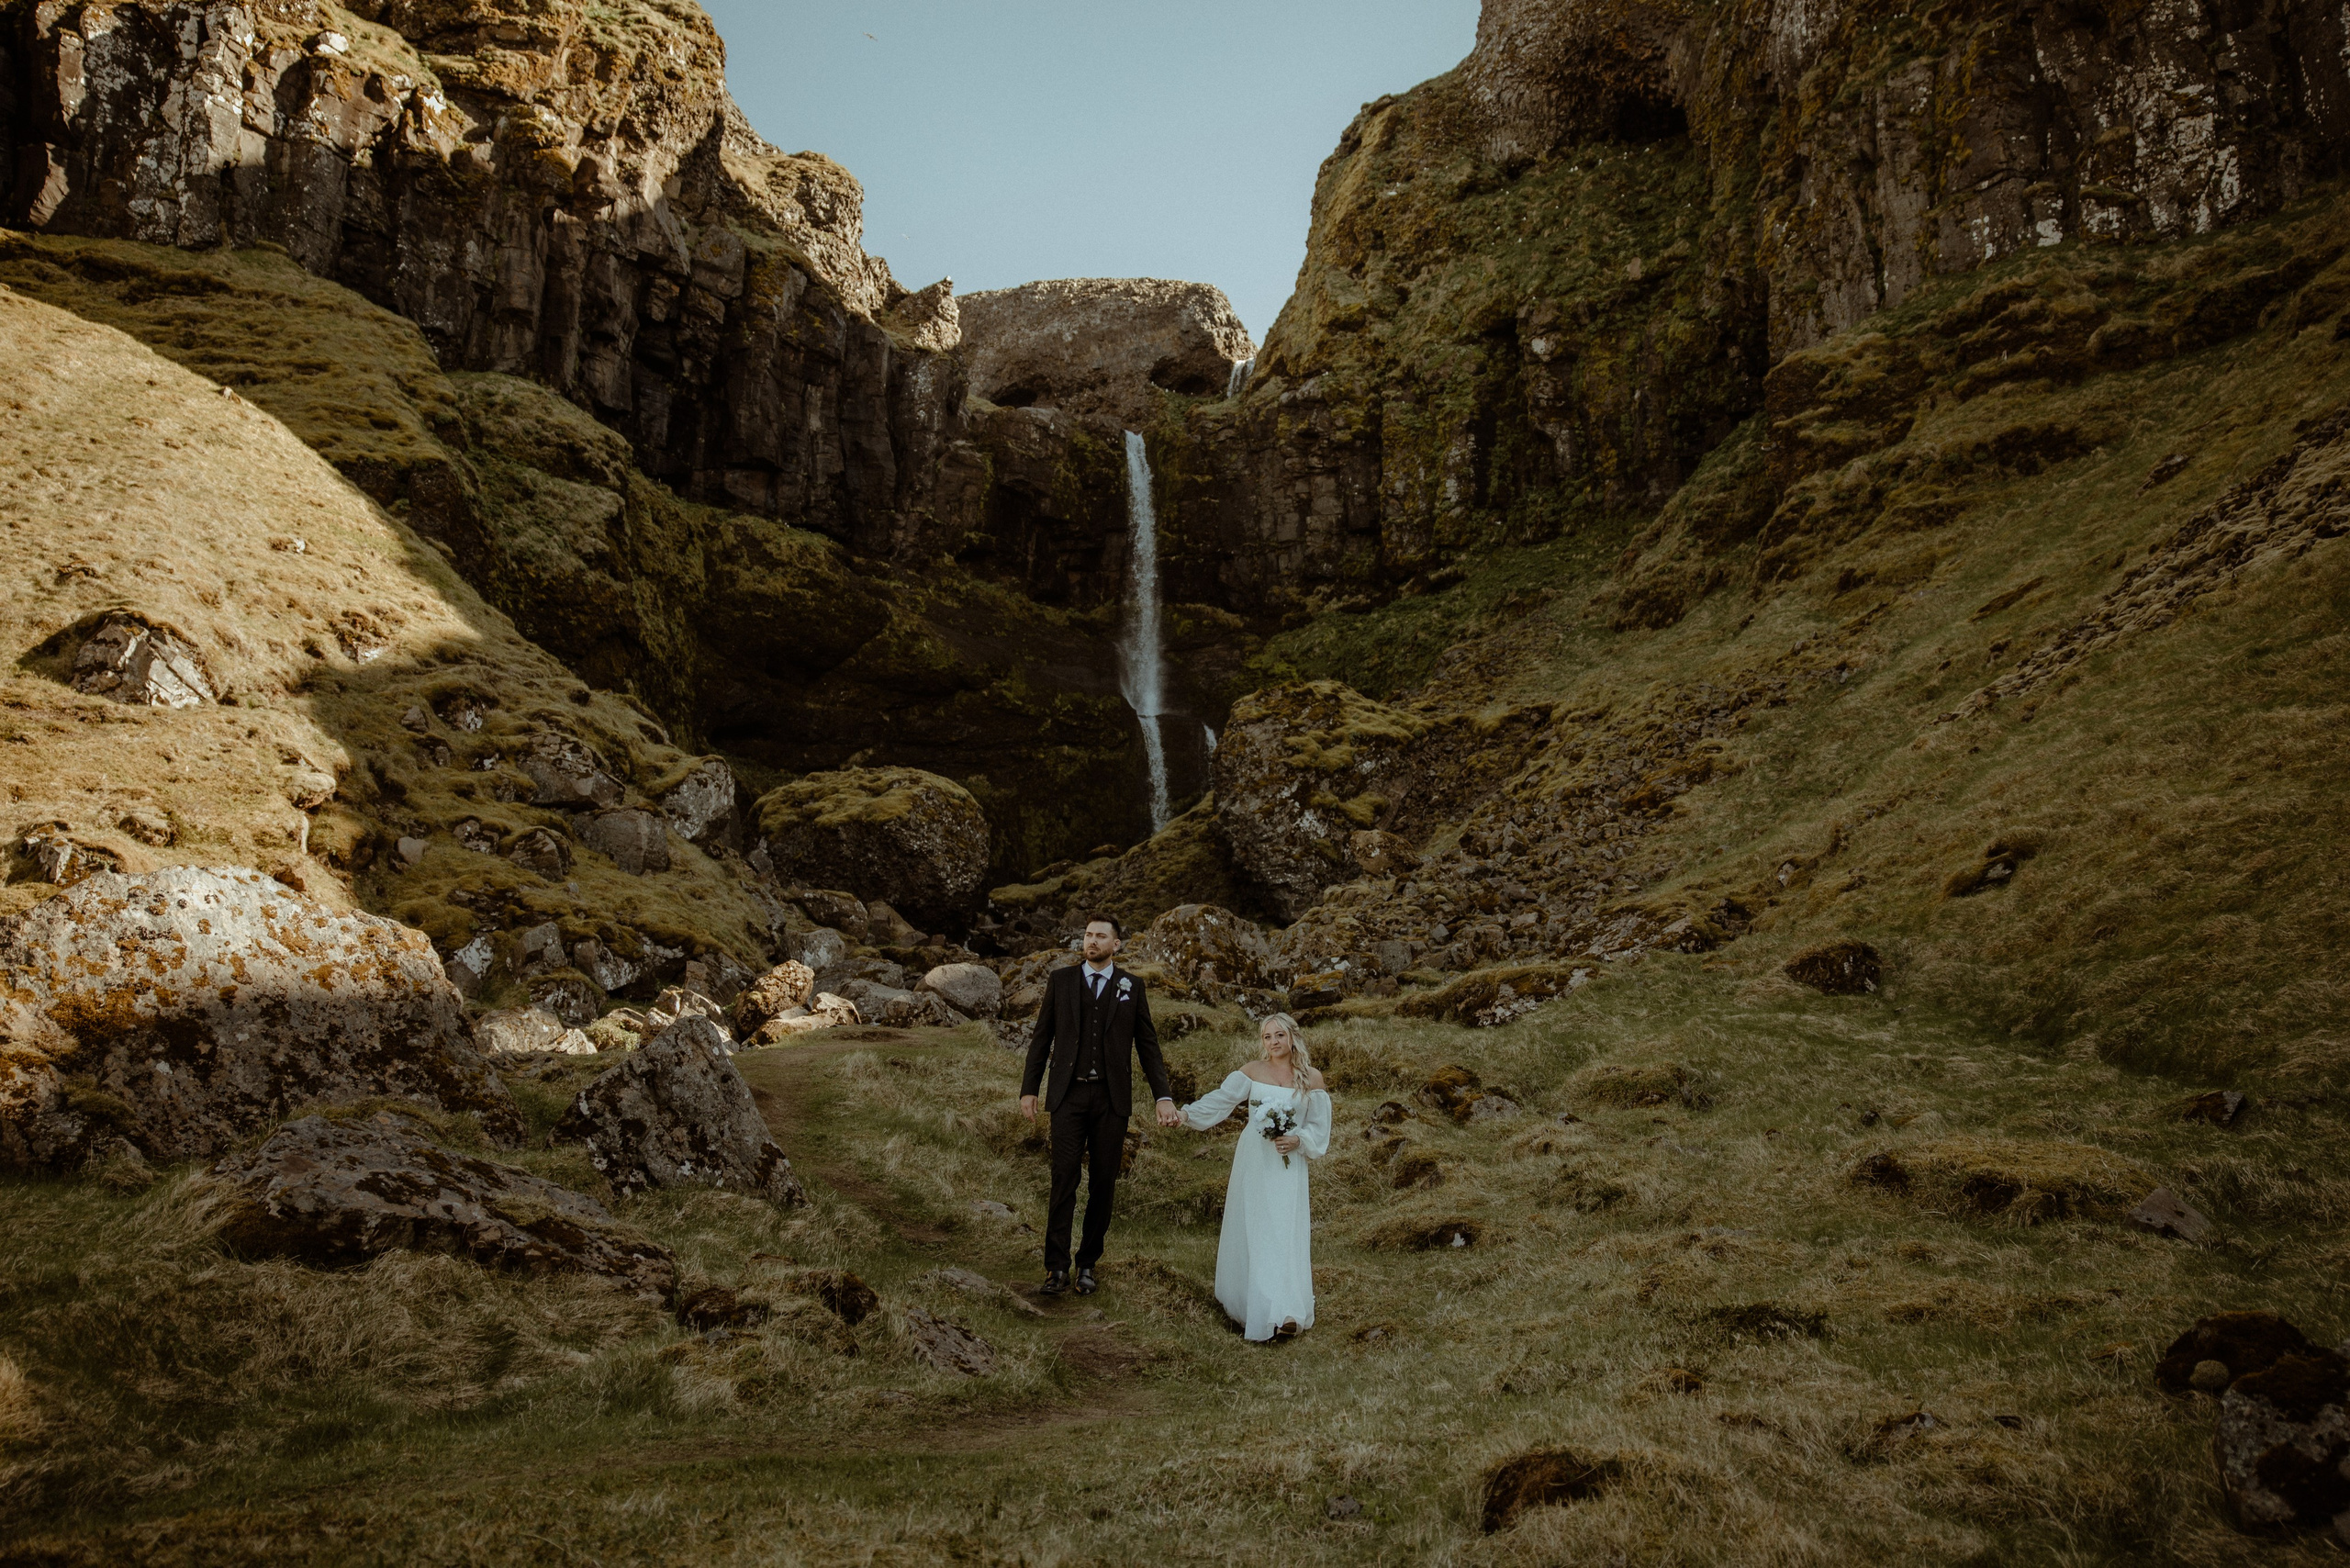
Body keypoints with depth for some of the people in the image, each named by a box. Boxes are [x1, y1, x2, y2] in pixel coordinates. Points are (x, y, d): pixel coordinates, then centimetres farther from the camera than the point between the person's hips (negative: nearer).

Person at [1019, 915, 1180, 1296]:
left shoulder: (1131, 987, 6)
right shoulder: (1060, 980, 6)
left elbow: (1148, 1045, 5)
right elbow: (1042, 1037, 8)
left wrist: (1164, 1096, -4)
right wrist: (1029, 1089, 3)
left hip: (1112, 1097, 1)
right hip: (1069, 1094, -1)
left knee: (1104, 1182, 5)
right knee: (1064, 1179, -6)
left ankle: (1088, 1264, 16)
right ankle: (1056, 1267, 0)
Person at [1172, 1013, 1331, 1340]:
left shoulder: (1312, 1079, 2)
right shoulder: (1252, 1072, 4)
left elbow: (1319, 1128, 5)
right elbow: (1218, 1101, -3)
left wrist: (1298, 1140, -13)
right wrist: (1186, 1113, -16)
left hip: (1288, 1165, -2)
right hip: (1252, 1162, 2)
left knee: (1284, 1234, -9)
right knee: (1247, 1232, 4)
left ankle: (1284, 1314, -13)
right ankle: (1246, 1302, 16)